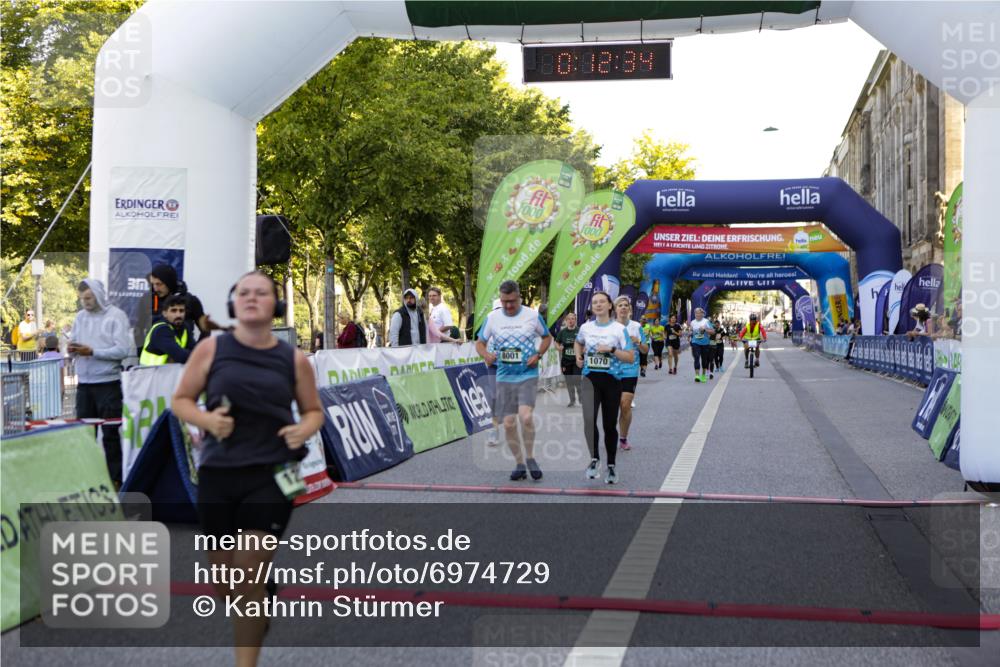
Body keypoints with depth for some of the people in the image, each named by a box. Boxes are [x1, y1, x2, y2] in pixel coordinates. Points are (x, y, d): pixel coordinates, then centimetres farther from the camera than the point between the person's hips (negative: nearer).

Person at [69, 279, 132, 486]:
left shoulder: (116, 316, -6)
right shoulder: (80, 316, 13)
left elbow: (122, 350, -14)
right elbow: (72, 341, 14)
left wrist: (92, 352, -19)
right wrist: (72, 349, -9)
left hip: (108, 383, -6)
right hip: (84, 383, 6)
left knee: (111, 433, 0)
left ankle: (115, 478, 8)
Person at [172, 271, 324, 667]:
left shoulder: (294, 359, 2)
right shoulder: (211, 349, 1)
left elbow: (314, 410, 14)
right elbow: (180, 400, 6)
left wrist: (305, 428, -9)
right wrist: (206, 419, -15)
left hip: (270, 477, -1)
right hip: (217, 474, 2)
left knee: (249, 582, -4)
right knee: (222, 579, 13)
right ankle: (254, 619, 46)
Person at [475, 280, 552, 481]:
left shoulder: (533, 316, -2)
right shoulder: (492, 318, 2)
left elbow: (547, 337, 12)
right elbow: (480, 343, 10)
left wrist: (538, 355, -5)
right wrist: (486, 356, -12)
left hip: (528, 375, -3)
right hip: (504, 377, 3)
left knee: (526, 416, -22)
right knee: (508, 423, 3)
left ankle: (530, 458, 0)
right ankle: (519, 464, 19)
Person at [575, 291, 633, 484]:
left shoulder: (619, 329, -2)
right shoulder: (586, 327, 6)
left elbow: (631, 358, -4)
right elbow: (578, 343, 29)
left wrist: (611, 349, -16)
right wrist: (578, 356, 11)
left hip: (612, 380, -1)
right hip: (590, 378, 1)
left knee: (609, 425, 7)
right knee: (589, 420, -21)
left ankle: (611, 466, 23)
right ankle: (595, 458, -4)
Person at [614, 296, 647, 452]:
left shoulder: (637, 327, 5)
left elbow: (645, 350, 10)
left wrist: (638, 342, -10)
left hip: (630, 371, 0)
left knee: (626, 405, -5)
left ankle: (623, 438, 10)